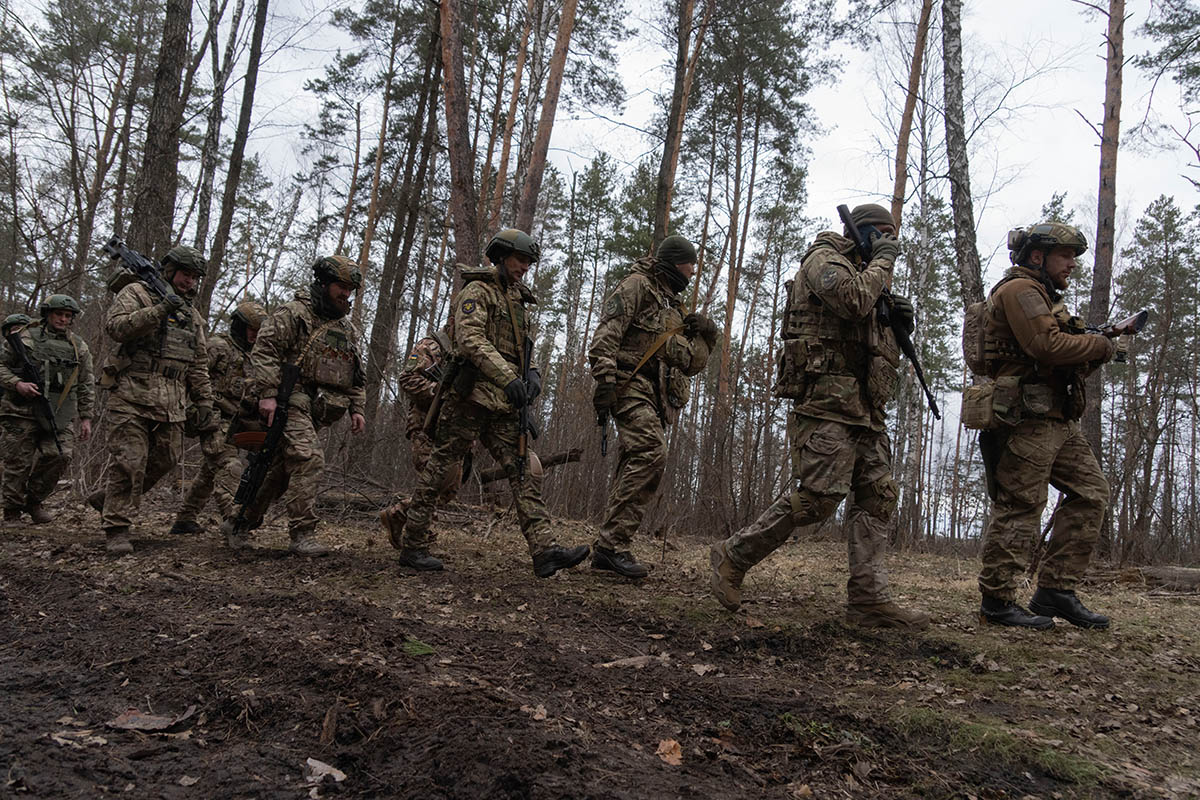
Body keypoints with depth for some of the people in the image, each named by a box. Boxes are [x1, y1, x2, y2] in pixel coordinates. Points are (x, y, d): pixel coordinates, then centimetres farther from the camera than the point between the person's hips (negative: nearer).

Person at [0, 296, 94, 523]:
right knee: (19, 463, 0)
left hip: (59, 414, 2)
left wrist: (86, 418, 9)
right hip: (23, 411, -2)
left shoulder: (79, 347, 12)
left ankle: (34, 501, 10)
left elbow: (85, 386, 14)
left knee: (61, 455, -12)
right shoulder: (24, 337, 4)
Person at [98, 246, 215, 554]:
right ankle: (116, 528, 0)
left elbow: (198, 364, 21)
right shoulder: (136, 293, 4)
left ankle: (108, 497, 25)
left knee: (165, 459, 6)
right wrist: (159, 310, -23)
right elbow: (115, 326, -14)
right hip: (132, 393, -6)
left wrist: (205, 401, 14)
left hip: (172, 402, 6)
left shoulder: (192, 315, 21)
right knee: (129, 461, -8)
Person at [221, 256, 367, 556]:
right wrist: (266, 393, -21)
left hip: (316, 411, 8)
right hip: (290, 402, -7)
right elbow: (264, 350, -12)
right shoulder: (294, 312, -2)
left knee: (280, 470, 9)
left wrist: (357, 408, 13)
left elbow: (357, 376, 25)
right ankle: (303, 534, -17)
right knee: (308, 459, -20)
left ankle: (239, 523, 23)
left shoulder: (348, 329, 21)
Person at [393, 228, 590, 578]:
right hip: (471, 395, -8)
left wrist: (533, 374, 3)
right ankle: (412, 546, 8)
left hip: (503, 405, 8)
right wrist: (508, 378, -30)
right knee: (441, 467, -1)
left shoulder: (518, 302, 23)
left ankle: (545, 550, -8)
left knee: (523, 471, -3)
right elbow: (471, 339, -19)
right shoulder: (477, 291, -3)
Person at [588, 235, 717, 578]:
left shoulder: (677, 308, 28)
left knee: (635, 467, 4)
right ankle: (614, 542, -24)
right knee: (651, 453, -25)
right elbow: (607, 332, -11)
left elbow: (692, 365, 28)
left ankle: (607, 550, 8)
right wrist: (605, 378, -23)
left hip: (659, 397, 9)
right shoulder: (637, 285, 3)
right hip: (631, 384, -9)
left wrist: (706, 336, 10)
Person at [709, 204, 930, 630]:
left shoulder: (865, 274, 28)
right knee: (816, 497, -15)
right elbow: (854, 300, -21)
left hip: (865, 412, 10)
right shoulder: (823, 259, 1)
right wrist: (882, 261, -4)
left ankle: (868, 598, 2)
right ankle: (733, 555, -1)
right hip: (826, 402, -10)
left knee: (877, 497, 1)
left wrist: (899, 322, 9)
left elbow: (882, 350, 29)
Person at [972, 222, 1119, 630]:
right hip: (1028, 418, -10)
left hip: (1057, 421, 10)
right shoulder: (1018, 290, -6)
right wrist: (1100, 345, -6)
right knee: (1018, 508, -8)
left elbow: (1065, 365, 24)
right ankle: (997, 601, -1)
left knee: (1091, 492, 8)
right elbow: (1047, 346, -21)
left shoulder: (1044, 298, 26)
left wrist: (1098, 350, 7)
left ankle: (1056, 591, 10)